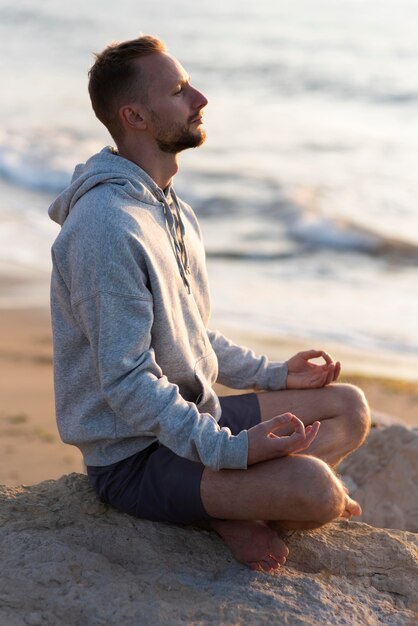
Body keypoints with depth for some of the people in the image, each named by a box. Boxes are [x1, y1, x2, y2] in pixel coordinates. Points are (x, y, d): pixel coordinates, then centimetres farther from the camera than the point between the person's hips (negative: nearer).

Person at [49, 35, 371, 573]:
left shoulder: (170, 207, 11)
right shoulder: (107, 228, -23)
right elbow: (127, 383, -27)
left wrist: (275, 375, 14)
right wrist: (231, 450, -30)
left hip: (192, 415, 10)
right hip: (133, 457, -10)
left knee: (350, 407, 9)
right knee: (315, 488, -29)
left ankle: (242, 503, -4)